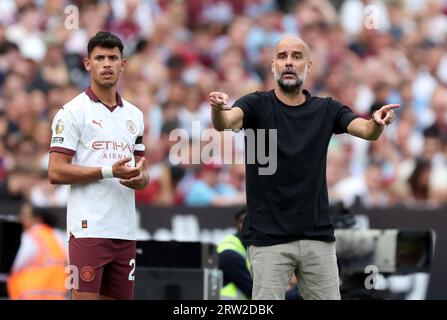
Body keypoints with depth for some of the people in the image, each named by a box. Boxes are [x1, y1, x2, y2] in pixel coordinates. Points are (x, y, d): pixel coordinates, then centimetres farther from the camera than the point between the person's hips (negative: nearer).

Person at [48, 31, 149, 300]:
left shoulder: (135, 115, 17)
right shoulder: (73, 111, -3)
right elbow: (56, 172, -9)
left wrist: (140, 177, -3)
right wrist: (109, 171, -16)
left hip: (126, 230, 6)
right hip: (89, 229, -6)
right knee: (86, 297, -11)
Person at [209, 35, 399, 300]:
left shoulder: (327, 109, 6)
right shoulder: (257, 105, -3)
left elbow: (367, 131, -10)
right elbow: (226, 122, -23)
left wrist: (378, 122, -35)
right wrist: (218, 109, -48)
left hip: (318, 237, 3)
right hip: (268, 239, -3)